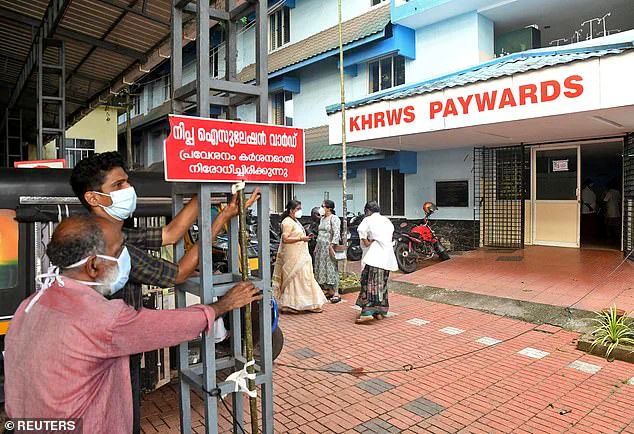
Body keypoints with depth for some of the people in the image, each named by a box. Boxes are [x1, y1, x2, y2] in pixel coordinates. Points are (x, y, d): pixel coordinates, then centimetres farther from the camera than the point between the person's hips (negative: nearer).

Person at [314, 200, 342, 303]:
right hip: (320, 247, 9)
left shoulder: (334, 218, -9)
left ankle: (336, 293, -5)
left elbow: (336, 234, -17)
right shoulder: (322, 219, 17)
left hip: (328, 246, -9)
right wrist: (316, 246, 19)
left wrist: (332, 246, -24)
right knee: (322, 269, 8)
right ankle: (329, 291, 15)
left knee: (331, 269, -8)